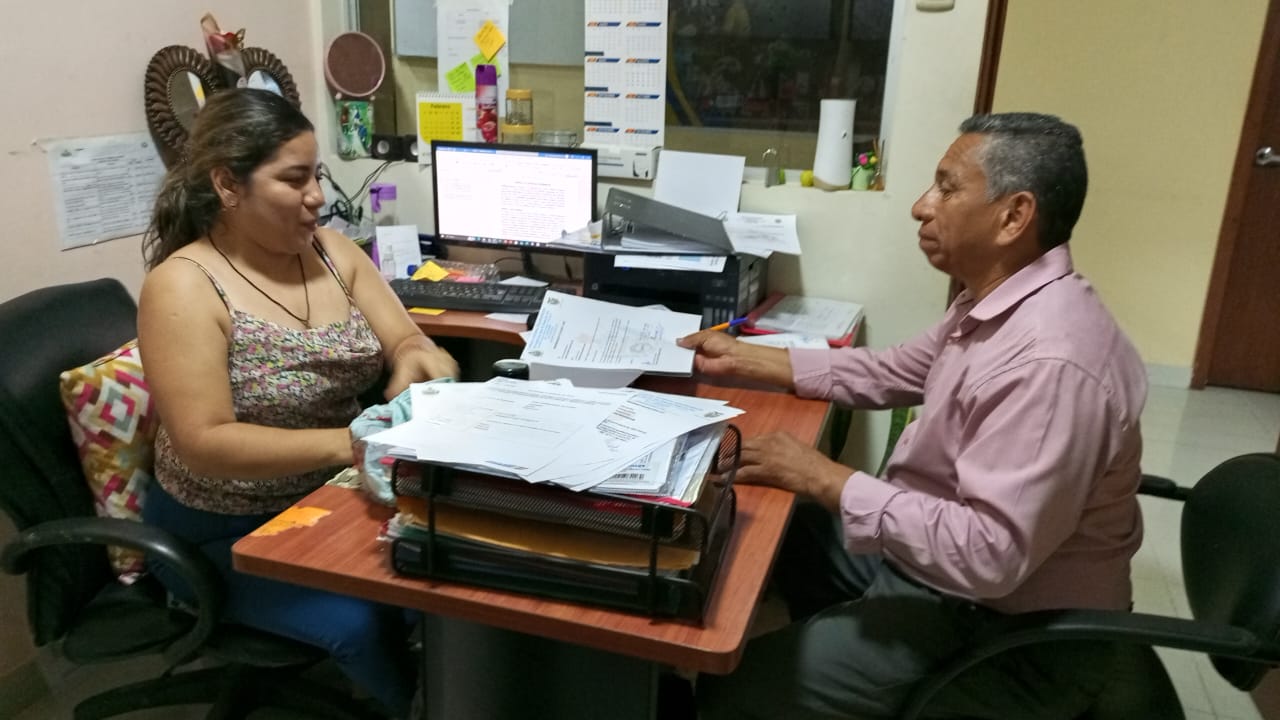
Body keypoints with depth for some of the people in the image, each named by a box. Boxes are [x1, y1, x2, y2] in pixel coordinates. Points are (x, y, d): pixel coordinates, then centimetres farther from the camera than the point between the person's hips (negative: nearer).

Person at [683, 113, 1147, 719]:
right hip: (932, 548, 9)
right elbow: (888, 374, 10)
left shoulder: (1047, 361, -32)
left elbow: (990, 554, -34)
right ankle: (833, 654, 41)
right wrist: (743, 358, 6)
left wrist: (825, 480, -28)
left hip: (1002, 633, -9)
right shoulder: (996, 301, 2)